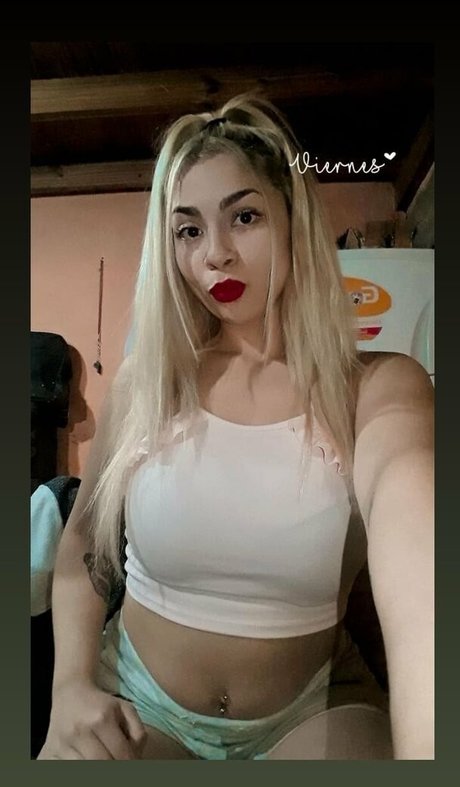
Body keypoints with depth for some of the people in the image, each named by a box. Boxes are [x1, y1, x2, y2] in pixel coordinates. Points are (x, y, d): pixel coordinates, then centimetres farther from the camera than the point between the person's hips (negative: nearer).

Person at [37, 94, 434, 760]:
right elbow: (82, 542, 3)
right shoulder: (145, 381, -8)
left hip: (313, 714, -1)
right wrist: (71, 684, -10)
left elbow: (407, 494, -36)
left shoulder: (380, 388, -14)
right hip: (136, 706, 2)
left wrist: (426, 740, -53)